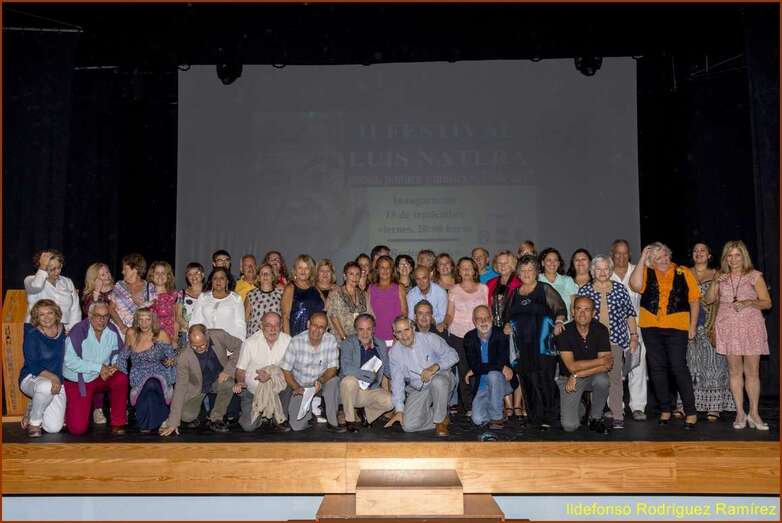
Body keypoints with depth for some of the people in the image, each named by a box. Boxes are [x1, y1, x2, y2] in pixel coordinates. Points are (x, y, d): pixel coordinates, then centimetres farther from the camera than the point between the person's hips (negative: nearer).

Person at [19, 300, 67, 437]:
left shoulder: (63, 331, 2)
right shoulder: (32, 334, -9)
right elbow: (33, 365, -14)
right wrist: (52, 377, -27)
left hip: (57, 381, 4)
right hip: (32, 378, -4)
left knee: (54, 428, -9)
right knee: (46, 387, -42)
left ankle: (32, 408, 25)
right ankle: (33, 421, -11)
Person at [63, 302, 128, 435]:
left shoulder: (112, 330, -5)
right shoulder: (79, 331, -20)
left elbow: (118, 353, 7)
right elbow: (70, 360, -24)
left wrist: (113, 366, -16)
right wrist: (99, 367, -26)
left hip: (101, 378, 4)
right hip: (77, 381, -4)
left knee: (121, 378, -28)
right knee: (78, 429, -11)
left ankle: (118, 423, -11)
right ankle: (68, 407, 25)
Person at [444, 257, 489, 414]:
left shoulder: (483, 288, 11)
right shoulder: (454, 290, 8)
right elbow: (450, 314, 5)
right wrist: (445, 324, -14)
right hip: (458, 336, 0)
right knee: (463, 372, -3)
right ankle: (469, 407, 4)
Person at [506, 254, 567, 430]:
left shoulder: (544, 289, 4)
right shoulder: (515, 293, 17)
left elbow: (561, 309, -1)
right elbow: (511, 315, 26)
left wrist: (558, 323, -18)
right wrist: (508, 326, 7)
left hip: (542, 345, -4)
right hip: (523, 346, 5)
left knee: (544, 380, -8)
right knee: (528, 381, 4)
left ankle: (547, 417, -3)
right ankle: (534, 416, 13)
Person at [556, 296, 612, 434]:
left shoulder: (601, 330, -10)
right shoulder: (565, 332, -15)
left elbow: (607, 366, -16)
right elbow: (572, 366, -21)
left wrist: (577, 375, -21)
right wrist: (600, 361, -20)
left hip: (593, 376, 2)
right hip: (568, 378, -2)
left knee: (602, 380, -35)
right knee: (569, 426, -17)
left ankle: (595, 418, -7)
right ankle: (580, 407, 21)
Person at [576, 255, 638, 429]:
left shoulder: (620, 289, 9)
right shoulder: (584, 290, 7)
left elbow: (630, 315, 12)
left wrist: (634, 336, 9)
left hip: (615, 340, 0)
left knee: (615, 377, -4)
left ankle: (617, 416, 0)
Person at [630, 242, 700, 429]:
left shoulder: (683, 273, 4)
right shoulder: (646, 272, 5)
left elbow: (694, 300, 5)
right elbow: (636, 285, -16)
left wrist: (692, 326, -1)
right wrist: (642, 260, -10)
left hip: (677, 328, -2)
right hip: (651, 327, 2)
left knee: (679, 367, -7)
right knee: (657, 368, 8)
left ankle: (691, 412, 2)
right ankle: (665, 409, 21)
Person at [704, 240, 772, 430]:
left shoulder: (754, 276, 3)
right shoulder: (722, 277, 11)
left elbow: (767, 302, 2)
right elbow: (709, 300, 6)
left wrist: (750, 302, -16)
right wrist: (715, 282, -8)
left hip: (751, 327, -2)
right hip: (728, 327, 2)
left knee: (752, 372, -2)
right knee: (735, 371, 2)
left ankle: (754, 413, 8)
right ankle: (740, 413, 8)